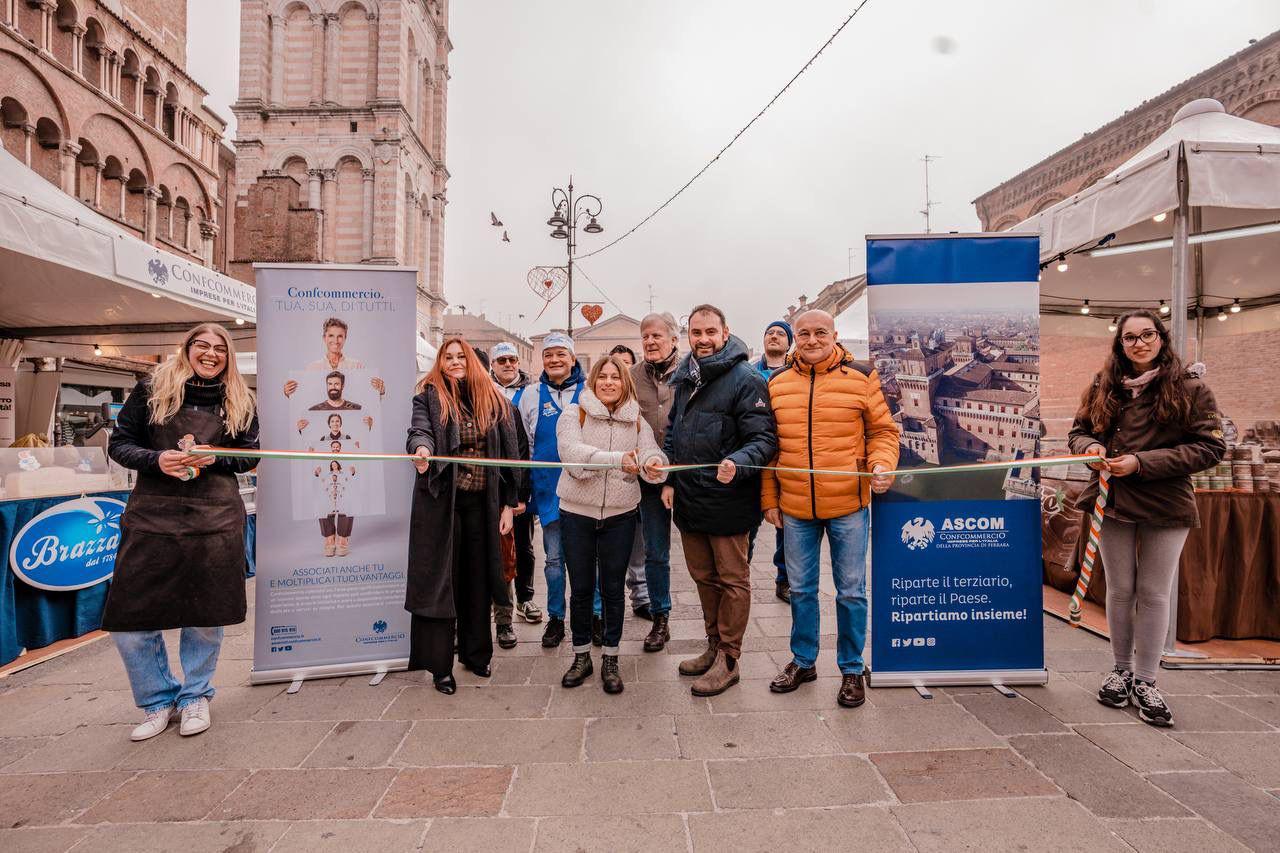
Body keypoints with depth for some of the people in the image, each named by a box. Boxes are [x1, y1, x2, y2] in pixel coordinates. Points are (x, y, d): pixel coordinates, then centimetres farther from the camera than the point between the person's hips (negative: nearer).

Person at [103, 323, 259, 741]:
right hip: (152, 516, 0)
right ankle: (159, 702, 24)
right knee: (130, 617, 2)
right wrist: (156, 459, -14)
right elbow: (118, 443, 5)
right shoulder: (152, 389, 5)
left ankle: (195, 696, 30)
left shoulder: (240, 402, 7)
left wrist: (214, 458, -10)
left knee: (205, 615, 8)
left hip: (215, 519, 0)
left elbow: (250, 456, 10)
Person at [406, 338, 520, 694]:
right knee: (441, 578, 3)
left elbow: (508, 453, 6)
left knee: (477, 577, 12)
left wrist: (508, 504, 3)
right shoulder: (429, 396, 2)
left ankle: (476, 653, 28)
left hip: (481, 502, 3)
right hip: (440, 501, -2)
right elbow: (420, 429, -17)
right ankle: (440, 665, 15)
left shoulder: (494, 400, 7)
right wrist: (422, 448, -41)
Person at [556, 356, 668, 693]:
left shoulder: (637, 422, 5)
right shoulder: (573, 415, -3)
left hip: (620, 516, 1)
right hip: (577, 513, -1)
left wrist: (654, 464, -36)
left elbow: (651, 454, -11)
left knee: (613, 589, 11)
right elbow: (571, 452, -22)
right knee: (580, 588, 11)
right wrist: (617, 459, -35)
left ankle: (610, 659, 27)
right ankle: (581, 656, 30)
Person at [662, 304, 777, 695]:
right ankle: (714, 646, 36)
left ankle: (728, 660, 21)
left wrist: (737, 464, -33)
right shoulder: (685, 378, 11)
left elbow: (765, 439, -16)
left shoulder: (746, 379, -11)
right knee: (703, 576, 18)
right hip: (688, 499, 7)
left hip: (727, 501, -7)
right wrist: (669, 479, 12)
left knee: (732, 579, 7)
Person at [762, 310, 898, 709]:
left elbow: (883, 430, 3)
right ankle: (803, 661, 34)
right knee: (801, 588, 15)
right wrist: (770, 499, 6)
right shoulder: (777, 382, 5)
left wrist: (882, 465, -17)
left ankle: (851, 669, 29)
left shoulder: (861, 376, -2)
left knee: (851, 591, 10)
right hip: (795, 508, 3)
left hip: (848, 505, -2)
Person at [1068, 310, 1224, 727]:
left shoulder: (1190, 388, -4)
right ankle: (1121, 669, 28)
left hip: (1166, 506, -2)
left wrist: (1142, 463, -19)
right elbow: (1078, 431, 12)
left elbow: (1211, 447, -9)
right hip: (1113, 502, 2)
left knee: (1154, 594, 7)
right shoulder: (1103, 387, 4)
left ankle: (1145, 681, 20)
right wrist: (1090, 446, -11)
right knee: (1120, 590, 13)